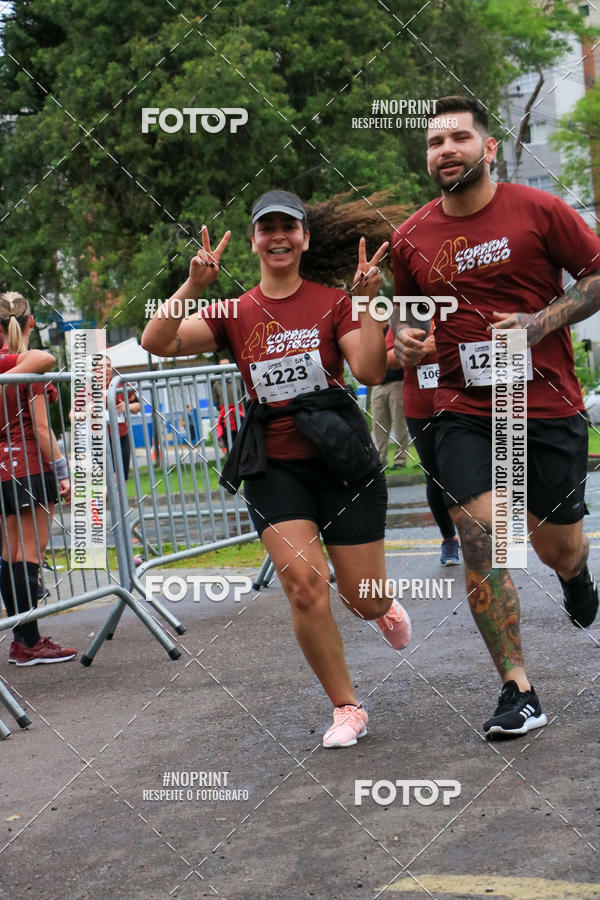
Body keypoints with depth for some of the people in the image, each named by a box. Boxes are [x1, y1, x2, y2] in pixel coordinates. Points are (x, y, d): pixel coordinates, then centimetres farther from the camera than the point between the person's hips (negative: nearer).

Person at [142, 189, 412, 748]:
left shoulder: (332, 303, 2)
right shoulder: (234, 313, 6)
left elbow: (370, 371, -11)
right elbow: (157, 342, -7)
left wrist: (369, 301, -17)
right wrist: (193, 285, -17)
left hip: (341, 457, -1)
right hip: (274, 466, 1)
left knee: (364, 601, 3)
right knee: (304, 582, -17)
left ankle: (384, 605, 44)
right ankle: (345, 708, 1)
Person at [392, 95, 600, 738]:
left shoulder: (538, 210, -5)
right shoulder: (411, 239, 4)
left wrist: (543, 321, -13)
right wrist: (405, 340, -3)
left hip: (548, 408, -1)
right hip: (465, 414, 2)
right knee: (480, 540, -14)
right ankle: (518, 693, -8)